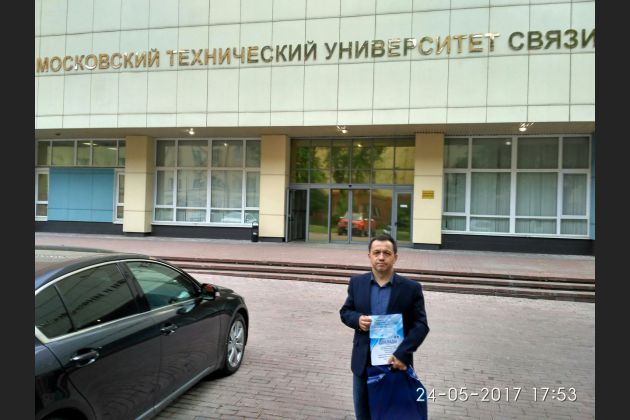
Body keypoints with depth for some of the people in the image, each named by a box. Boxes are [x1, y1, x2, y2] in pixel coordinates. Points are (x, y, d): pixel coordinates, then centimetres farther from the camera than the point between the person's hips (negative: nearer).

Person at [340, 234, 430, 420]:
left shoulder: (411, 288, -7)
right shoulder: (357, 283, 0)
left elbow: (421, 325, -9)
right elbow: (345, 311, 10)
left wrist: (401, 353, -21)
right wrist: (357, 319, -14)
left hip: (396, 362, -2)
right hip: (363, 362, 2)